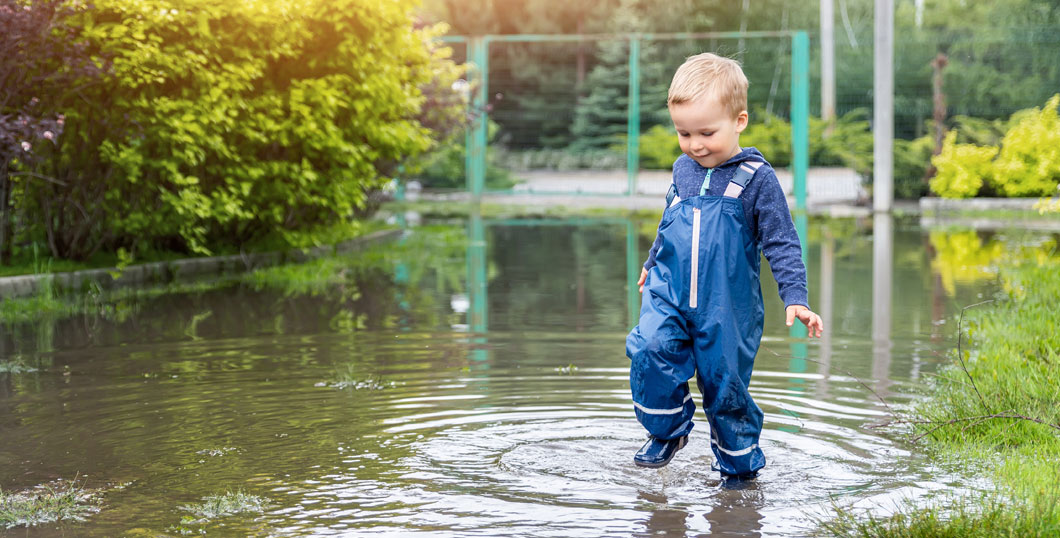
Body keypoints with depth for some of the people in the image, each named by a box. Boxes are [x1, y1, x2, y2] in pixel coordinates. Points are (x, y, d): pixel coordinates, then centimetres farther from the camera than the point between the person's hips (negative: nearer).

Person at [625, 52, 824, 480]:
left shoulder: (756, 178, -7)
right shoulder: (682, 170, 7)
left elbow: (781, 243, -6)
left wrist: (795, 297, -15)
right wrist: (652, 264, 37)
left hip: (727, 306, -3)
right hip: (668, 294, 3)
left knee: (726, 384, 2)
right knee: (650, 350, -21)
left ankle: (740, 465, 25)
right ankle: (668, 430, 2)